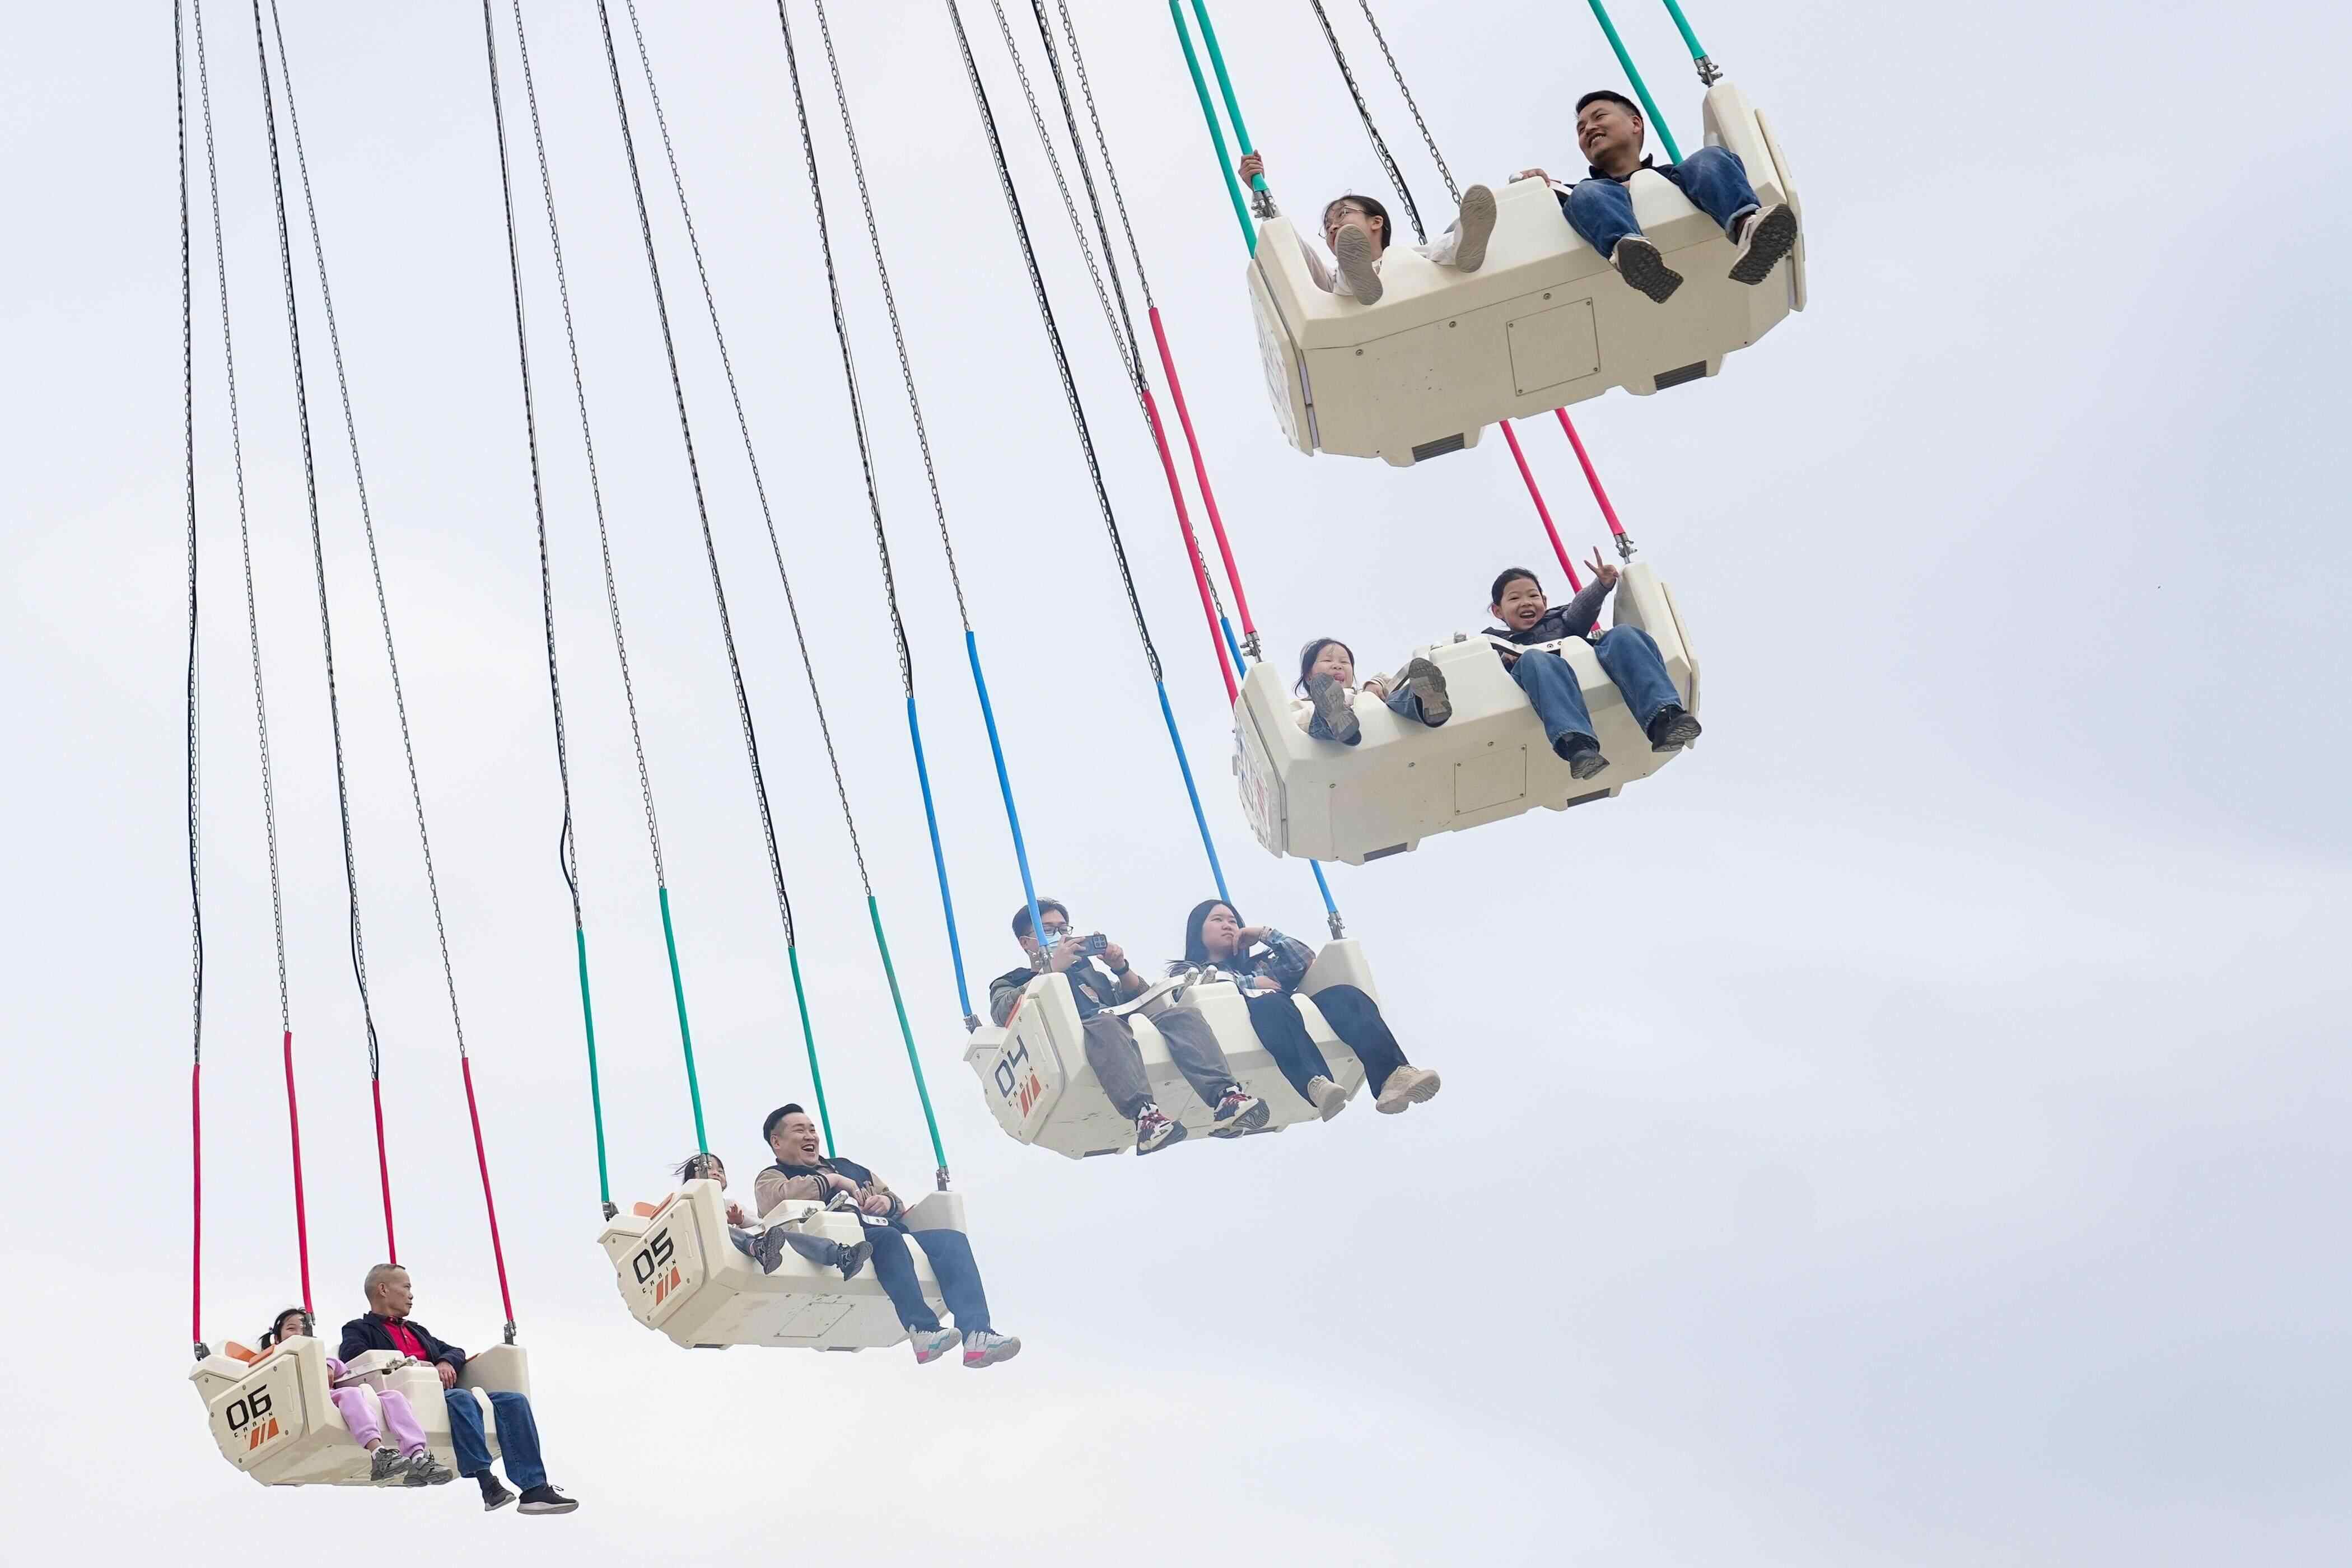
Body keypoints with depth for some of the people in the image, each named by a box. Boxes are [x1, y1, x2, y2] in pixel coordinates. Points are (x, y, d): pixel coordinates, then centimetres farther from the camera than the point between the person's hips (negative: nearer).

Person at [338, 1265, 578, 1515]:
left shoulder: (417, 1330, 36)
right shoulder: (359, 1330, 14)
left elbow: (456, 1353, 29)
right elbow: (357, 1360, -9)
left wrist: (446, 1363, 3)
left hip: (447, 1392, 7)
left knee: (514, 1401, -15)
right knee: (461, 1398, -38)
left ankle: (534, 1489, -27)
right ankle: (488, 1485, -45)